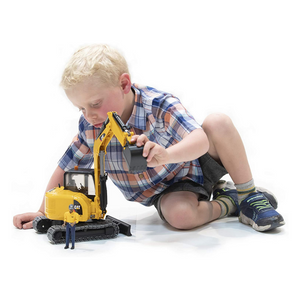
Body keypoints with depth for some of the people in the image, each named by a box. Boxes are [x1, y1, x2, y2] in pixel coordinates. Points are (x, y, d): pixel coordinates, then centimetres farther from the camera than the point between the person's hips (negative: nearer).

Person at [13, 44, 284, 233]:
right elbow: (66, 168, -1)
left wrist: (166, 155, -60)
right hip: (168, 190, 2)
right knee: (179, 214, -35)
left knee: (218, 122, -31)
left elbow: (200, 140, -40)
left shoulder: (159, 104, -26)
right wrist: (44, 212, -4)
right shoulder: (91, 128, -14)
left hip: (195, 165, -1)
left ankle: (249, 194, -14)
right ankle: (226, 203, -2)